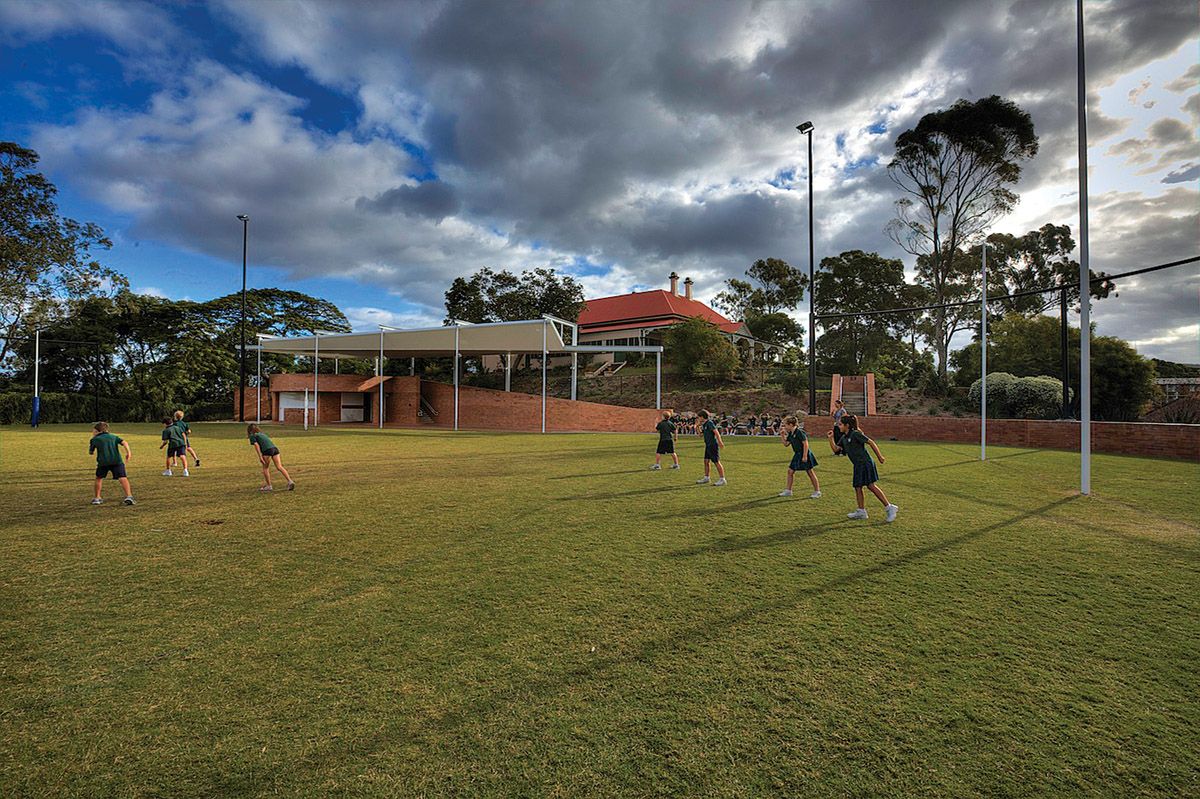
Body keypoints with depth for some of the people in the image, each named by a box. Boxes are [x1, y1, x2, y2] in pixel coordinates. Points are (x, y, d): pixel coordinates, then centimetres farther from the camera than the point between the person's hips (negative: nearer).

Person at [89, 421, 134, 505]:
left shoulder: (95, 439, 17)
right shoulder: (114, 437, 21)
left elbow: (90, 452, 24)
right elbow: (124, 442, 4)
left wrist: (90, 443, 40)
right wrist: (128, 452, -2)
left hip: (103, 461, 0)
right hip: (116, 460, 0)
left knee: (99, 478, 23)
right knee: (122, 478, -9)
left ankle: (97, 498, 28)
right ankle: (128, 496, -23)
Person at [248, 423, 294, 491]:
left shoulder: (252, 436, 15)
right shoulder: (262, 433, 34)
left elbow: (256, 445, 1)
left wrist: (260, 456, -5)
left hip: (267, 450, -5)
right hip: (275, 448, 5)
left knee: (265, 468, 12)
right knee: (279, 467, -2)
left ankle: (269, 486, 14)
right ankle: (290, 481, -18)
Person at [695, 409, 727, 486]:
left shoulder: (709, 423, -13)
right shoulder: (704, 424, 15)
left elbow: (716, 432, -21)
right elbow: (701, 434, 23)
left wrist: (720, 442, -27)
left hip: (713, 445, -10)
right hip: (708, 445, 10)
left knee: (716, 462, -6)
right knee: (706, 461, 12)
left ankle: (722, 479, -1)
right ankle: (706, 478, 20)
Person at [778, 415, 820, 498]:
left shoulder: (799, 432, -18)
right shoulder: (790, 434, 8)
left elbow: (805, 444, -20)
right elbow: (786, 444, 16)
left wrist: (805, 456, -22)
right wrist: (782, 436, 3)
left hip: (805, 454, -9)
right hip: (798, 455, 9)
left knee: (810, 472, 0)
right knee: (790, 471, 7)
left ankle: (817, 492, 10)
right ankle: (788, 491, 15)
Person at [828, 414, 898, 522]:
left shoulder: (855, 434, -13)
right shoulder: (844, 438, 13)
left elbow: (871, 442, -13)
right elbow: (835, 449, 14)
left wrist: (880, 457, -12)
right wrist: (831, 438, 1)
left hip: (865, 463, -9)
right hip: (858, 465, 9)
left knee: (870, 485, -12)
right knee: (857, 487, 8)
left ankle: (889, 508, -5)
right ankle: (861, 511, 14)